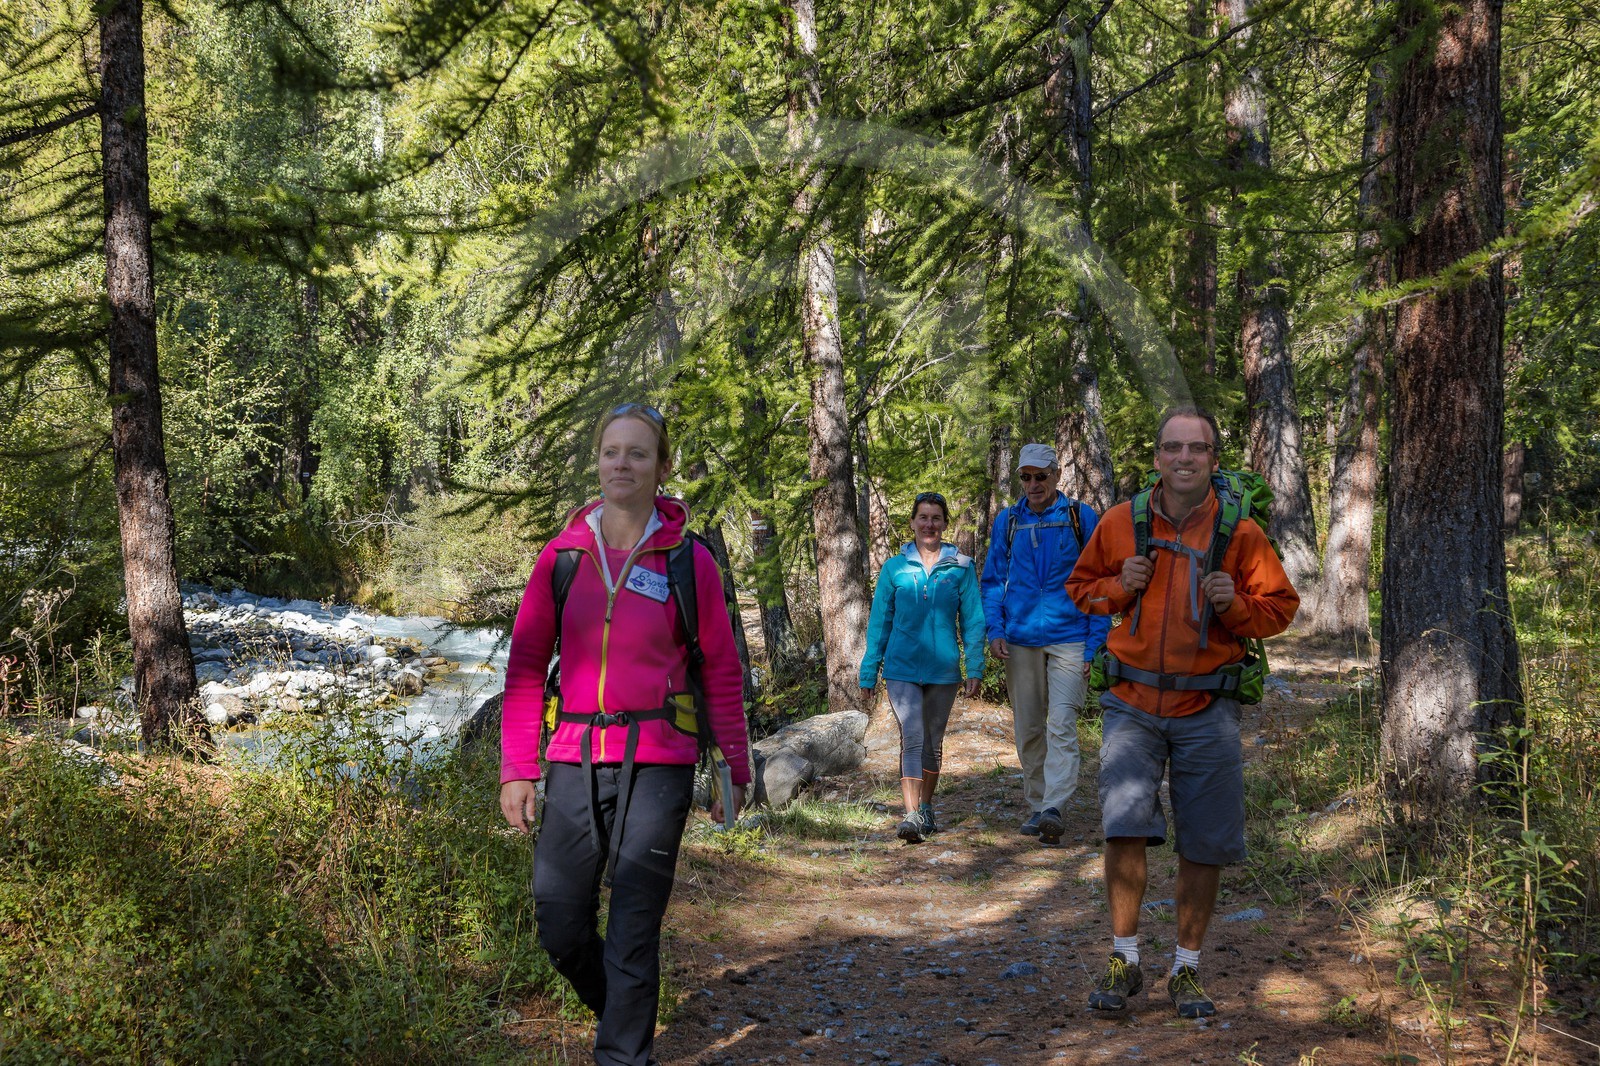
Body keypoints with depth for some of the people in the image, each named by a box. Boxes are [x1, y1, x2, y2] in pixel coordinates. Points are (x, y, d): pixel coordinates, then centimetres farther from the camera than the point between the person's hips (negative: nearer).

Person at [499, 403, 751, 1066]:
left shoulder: (688, 560, -2)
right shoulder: (563, 554, 3)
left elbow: (721, 671, 4)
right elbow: (526, 665, 5)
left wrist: (735, 770, 5)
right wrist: (517, 768, 0)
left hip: (657, 765, -3)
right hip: (576, 758, 3)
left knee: (633, 932, -3)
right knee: (559, 927, 7)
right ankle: (618, 1011, 35)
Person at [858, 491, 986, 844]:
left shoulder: (961, 568, 2)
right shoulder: (894, 568, 3)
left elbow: (973, 620, 4)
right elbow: (879, 623, 7)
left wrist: (975, 669, -3)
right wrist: (869, 672, 6)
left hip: (943, 669, 1)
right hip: (902, 668, -1)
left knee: (933, 742, 13)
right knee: (912, 738, -14)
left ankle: (926, 809, 28)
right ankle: (911, 816, -19)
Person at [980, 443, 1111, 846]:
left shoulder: (1081, 518, 1)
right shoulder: (1007, 522, 9)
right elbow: (993, 580, 16)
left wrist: (1095, 644, -5)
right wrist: (995, 629, 1)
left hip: (1068, 637, -3)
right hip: (1020, 639, 4)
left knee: (1061, 724, -14)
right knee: (1028, 729, 8)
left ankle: (1054, 808, -21)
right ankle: (1036, 806, 18)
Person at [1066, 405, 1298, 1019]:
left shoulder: (1240, 531, 0)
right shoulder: (1121, 523, 3)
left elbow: (1280, 606, 7)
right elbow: (1081, 585, 16)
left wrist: (1234, 604, -13)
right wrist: (1118, 587, -5)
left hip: (1206, 707, 0)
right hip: (1132, 702, 0)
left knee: (1203, 844, 4)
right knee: (1124, 824, -13)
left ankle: (1187, 970, 20)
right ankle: (1123, 962, 2)